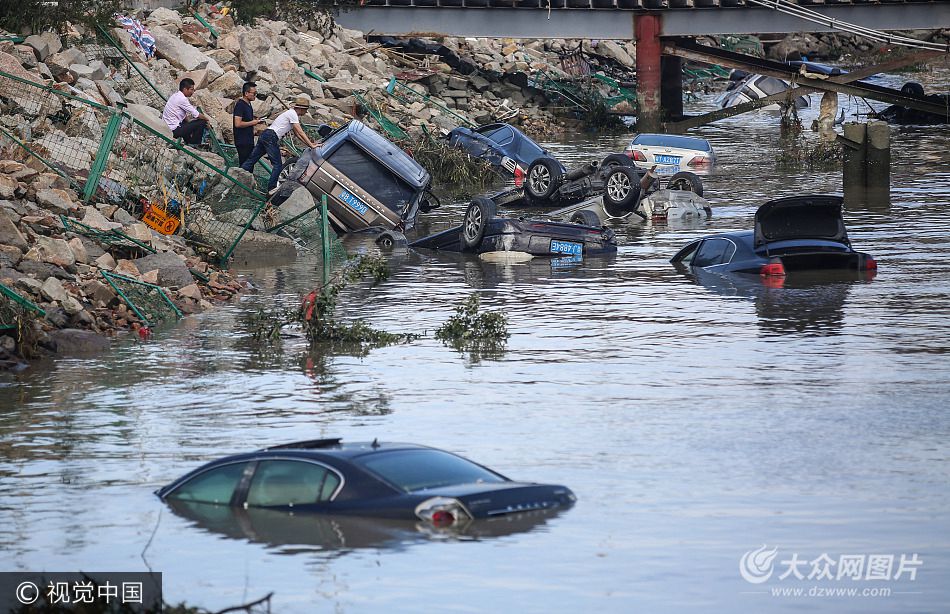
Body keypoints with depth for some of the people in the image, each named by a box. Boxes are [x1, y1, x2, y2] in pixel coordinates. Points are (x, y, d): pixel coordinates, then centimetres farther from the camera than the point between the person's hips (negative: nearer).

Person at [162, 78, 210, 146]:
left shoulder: (176, 96, 10)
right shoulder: (182, 99, -20)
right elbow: (196, 115, -14)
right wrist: (206, 119, 2)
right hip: (174, 131, -10)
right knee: (201, 122, -8)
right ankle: (195, 145, 4)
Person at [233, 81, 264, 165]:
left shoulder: (248, 104, 14)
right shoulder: (240, 105, -15)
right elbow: (238, 124, -24)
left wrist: (256, 121, 9)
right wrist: (253, 123, -15)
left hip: (249, 141, 10)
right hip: (242, 142, -10)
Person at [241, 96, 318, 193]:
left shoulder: (293, 114, 22)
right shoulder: (292, 114, -9)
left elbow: (297, 134, 25)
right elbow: (300, 133, -14)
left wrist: (310, 144, 19)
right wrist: (311, 146, -13)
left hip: (264, 135, 10)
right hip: (271, 138, -10)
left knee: (251, 160, 9)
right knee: (277, 165, -4)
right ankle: (272, 188, -3)